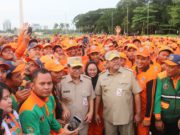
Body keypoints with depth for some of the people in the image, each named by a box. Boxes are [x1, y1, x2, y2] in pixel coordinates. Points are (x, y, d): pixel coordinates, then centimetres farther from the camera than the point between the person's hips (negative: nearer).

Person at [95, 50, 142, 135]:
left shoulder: (129, 74, -6)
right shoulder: (102, 77, 1)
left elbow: (136, 94, -4)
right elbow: (98, 95, 8)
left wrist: (138, 113, -3)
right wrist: (96, 113, 9)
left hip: (126, 118, -1)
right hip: (109, 118, 2)